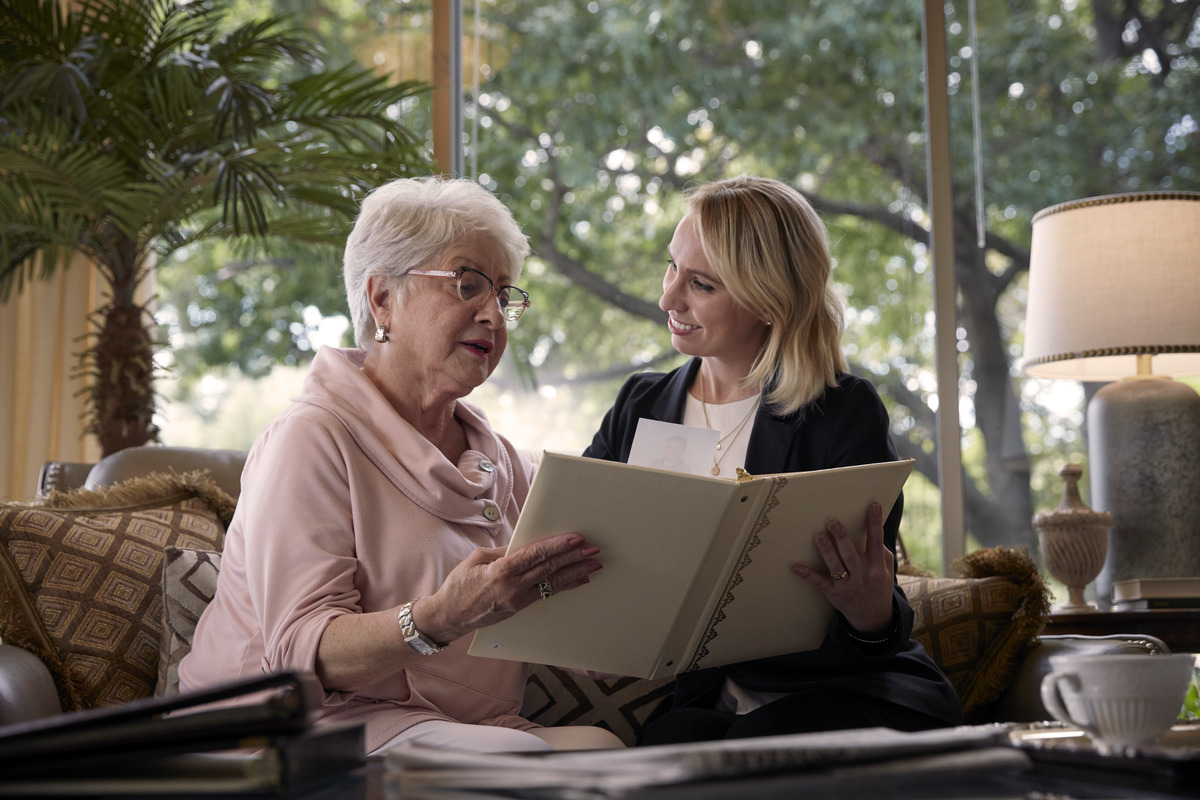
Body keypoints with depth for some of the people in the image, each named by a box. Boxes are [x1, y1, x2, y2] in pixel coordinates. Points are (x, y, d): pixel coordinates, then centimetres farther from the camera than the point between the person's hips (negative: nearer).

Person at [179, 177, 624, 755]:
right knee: (513, 756, -32)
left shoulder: (498, 458, 16)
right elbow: (301, 652, -17)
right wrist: (438, 619, -34)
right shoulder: (313, 439, -7)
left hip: (474, 727, 7)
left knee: (599, 743, -23)